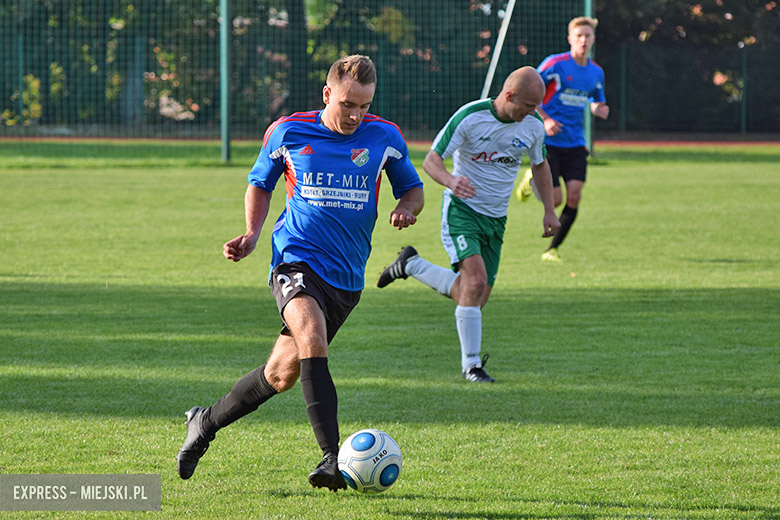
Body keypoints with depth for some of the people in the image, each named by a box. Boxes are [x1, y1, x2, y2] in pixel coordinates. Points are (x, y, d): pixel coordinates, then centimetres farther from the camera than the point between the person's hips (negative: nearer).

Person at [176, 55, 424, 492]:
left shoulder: (385, 138, 2)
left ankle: (206, 422, 34)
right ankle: (332, 458, -38)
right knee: (312, 338, -32)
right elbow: (260, 184, 15)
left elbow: (413, 190, 14)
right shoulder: (288, 133, -1)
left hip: (347, 276, 3)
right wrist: (252, 234, 0)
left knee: (283, 373, 8)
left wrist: (406, 208, -9)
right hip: (297, 258, -3)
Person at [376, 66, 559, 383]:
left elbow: (539, 164, 18)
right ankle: (470, 365, -11)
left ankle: (411, 265, 25)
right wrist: (451, 180, -36)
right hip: (462, 210, -6)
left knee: (477, 297, 2)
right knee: (476, 280, -23)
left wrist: (549, 211, 11)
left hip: (496, 219, 6)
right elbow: (431, 160, -15)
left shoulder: (533, 125, -1)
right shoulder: (470, 117, -17)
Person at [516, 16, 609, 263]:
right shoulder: (555, 64, -10)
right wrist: (545, 119, -17)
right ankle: (532, 181, 26)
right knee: (555, 199, -10)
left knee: (574, 196, -10)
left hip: (575, 144, 4)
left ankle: (552, 250, 5)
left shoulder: (596, 73, 7)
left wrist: (599, 109, -2)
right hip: (548, 142, -4)